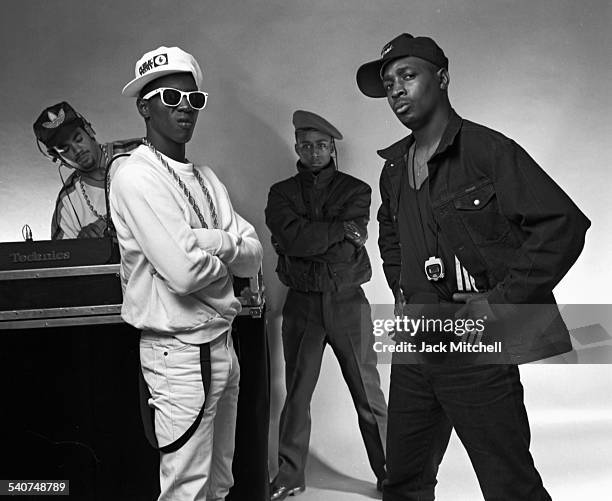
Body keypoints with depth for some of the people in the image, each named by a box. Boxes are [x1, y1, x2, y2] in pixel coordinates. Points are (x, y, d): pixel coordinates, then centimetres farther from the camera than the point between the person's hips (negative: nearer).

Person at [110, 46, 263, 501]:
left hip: (222, 343, 8)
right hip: (179, 353, -8)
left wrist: (214, 242, -16)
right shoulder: (137, 176, -14)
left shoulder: (206, 178, 11)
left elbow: (254, 255, 4)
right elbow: (184, 272, -24)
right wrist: (225, 257, -4)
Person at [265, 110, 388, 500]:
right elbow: (291, 238, -11)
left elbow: (348, 250, -9)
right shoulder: (282, 193, 8)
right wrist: (341, 229, -10)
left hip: (347, 301, -1)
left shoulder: (355, 190, 5)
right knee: (296, 394, 10)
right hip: (301, 303, 2)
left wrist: (311, 236, -10)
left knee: (368, 393, 2)